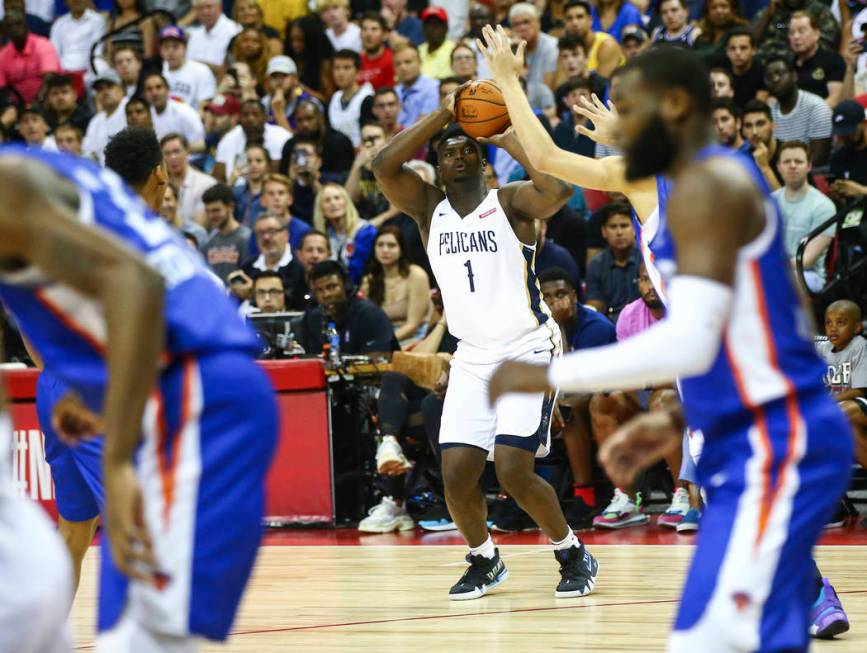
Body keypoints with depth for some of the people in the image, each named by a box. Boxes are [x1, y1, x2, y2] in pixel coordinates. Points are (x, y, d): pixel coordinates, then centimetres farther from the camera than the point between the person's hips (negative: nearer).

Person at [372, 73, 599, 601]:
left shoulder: (510, 202, -6)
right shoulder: (429, 208, 5)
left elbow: (558, 189, -28)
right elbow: (384, 166, -13)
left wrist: (510, 138, -21)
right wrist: (443, 116, -15)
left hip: (528, 352, -4)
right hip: (472, 359, 4)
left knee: (514, 469, -16)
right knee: (458, 474, -6)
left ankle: (574, 554, 6)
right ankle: (485, 560, 20)